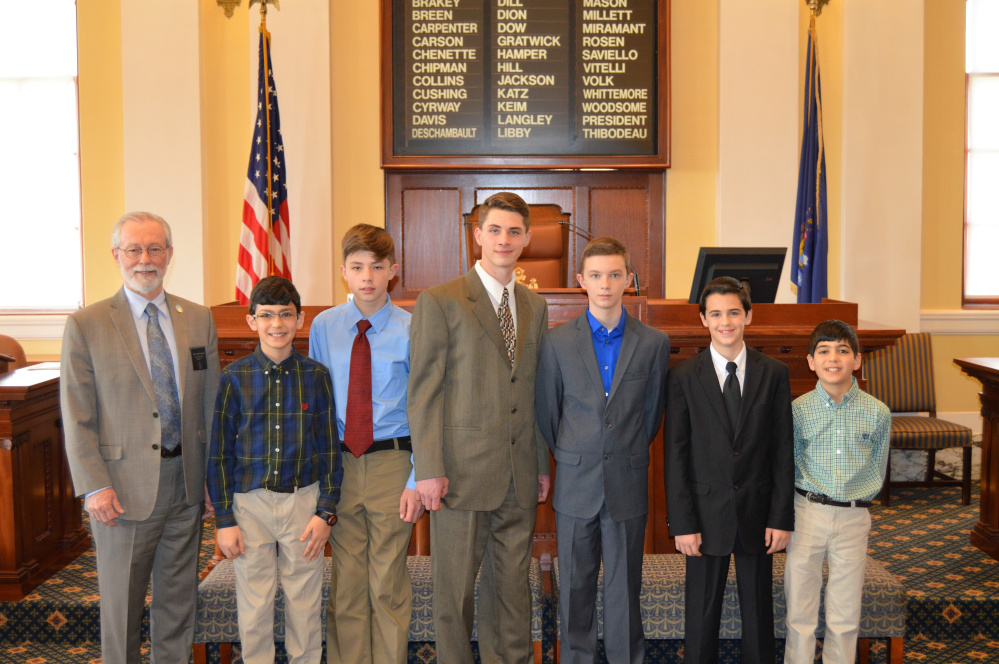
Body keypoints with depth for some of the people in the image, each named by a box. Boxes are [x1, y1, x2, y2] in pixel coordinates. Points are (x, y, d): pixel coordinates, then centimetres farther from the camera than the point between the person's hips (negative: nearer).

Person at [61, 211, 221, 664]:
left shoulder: (199, 319, 6)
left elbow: (211, 402, 8)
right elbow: (76, 418, -6)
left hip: (186, 484, 4)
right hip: (125, 487, -3)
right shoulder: (85, 325, -5)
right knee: (121, 606, 9)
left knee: (179, 600, 15)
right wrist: (94, 488, -13)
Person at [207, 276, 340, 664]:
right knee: (254, 607, 8)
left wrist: (326, 512, -2)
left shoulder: (316, 376, 0)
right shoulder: (235, 378, -2)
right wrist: (223, 519, -2)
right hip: (250, 503, 0)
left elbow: (329, 448, 3)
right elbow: (220, 452, 1)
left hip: (303, 501, 0)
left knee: (305, 604, 9)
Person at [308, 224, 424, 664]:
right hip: (339, 462, 2)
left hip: (392, 461, -2)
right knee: (346, 582, 12)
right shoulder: (324, 326, 3)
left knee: (388, 583, 7)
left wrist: (418, 479, -10)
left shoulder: (410, 330, -5)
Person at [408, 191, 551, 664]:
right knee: (455, 587, 6)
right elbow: (423, 393, -7)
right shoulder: (439, 302, -5)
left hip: (519, 479, 5)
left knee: (511, 585, 13)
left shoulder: (535, 307, 12)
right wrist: (429, 470, -13)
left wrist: (542, 465, 13)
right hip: (463, 471, -4)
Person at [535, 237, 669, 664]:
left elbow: (653, 411, 10)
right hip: (576, 484, 0)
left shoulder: (653, 344, 0)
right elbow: (546, 412, 7)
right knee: (576, 584, 10)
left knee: (625, 585, 8)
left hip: (628, 485, 0)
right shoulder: (557, 342, -2)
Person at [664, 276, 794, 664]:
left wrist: (781, 517, -4)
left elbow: (783, 450, 1)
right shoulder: (684, 377, -3)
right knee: (701, 614, 9)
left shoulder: (774, 374, 2)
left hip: (758, 513, 1)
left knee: (759, 613, 12)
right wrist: (682, 523, -9)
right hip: (707, 513, -1)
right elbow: (675, 455, -4)